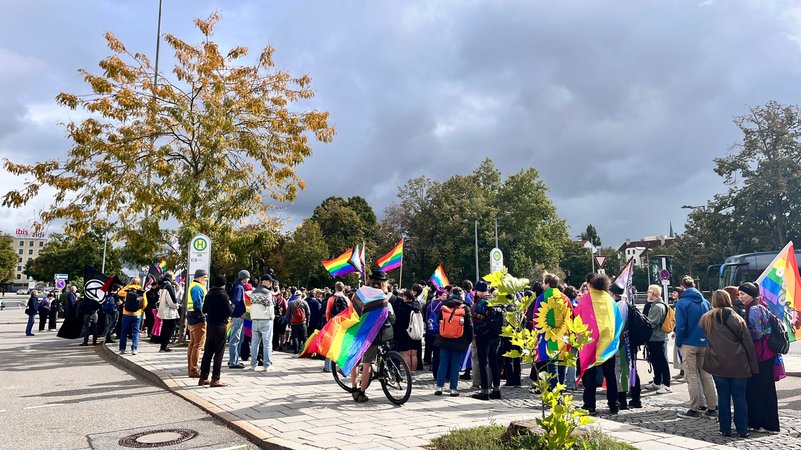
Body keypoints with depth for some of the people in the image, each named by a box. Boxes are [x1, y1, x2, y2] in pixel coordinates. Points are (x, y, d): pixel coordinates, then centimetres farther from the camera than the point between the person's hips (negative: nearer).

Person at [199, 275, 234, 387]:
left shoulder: (208, 294, 7)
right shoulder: (223, 295, -14)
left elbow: (204, 310, 15)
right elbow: (229, 312, -13)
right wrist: (232, 305, 4)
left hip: (209, 325, 7)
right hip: (220, 325, -7)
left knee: (207, 351, 13)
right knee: (219, 352, -1)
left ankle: (203, 378, 18)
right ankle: (215, 379, 0)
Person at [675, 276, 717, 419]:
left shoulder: (682, 303, -12)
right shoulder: (705, 302, 5)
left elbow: (680, 326, -15)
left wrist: (678, 343, -3)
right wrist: (707, 339, 15)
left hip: (689, 344, -5)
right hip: (704, 344, 5)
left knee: (692, 376, 1)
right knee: (706, 375, 11)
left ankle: (694, 410, 5)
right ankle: (712, 408, 15)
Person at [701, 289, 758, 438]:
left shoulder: (706, 319, 0)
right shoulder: (737, 318, -4)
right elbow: (748, 343, -2)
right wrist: (752, 366, 2)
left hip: (717, 364, 1)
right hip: (738, 364, -1)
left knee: (723, 396, 8)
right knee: (739, 396, 8)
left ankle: (725, 429, 11)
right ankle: (742, 430, 13)